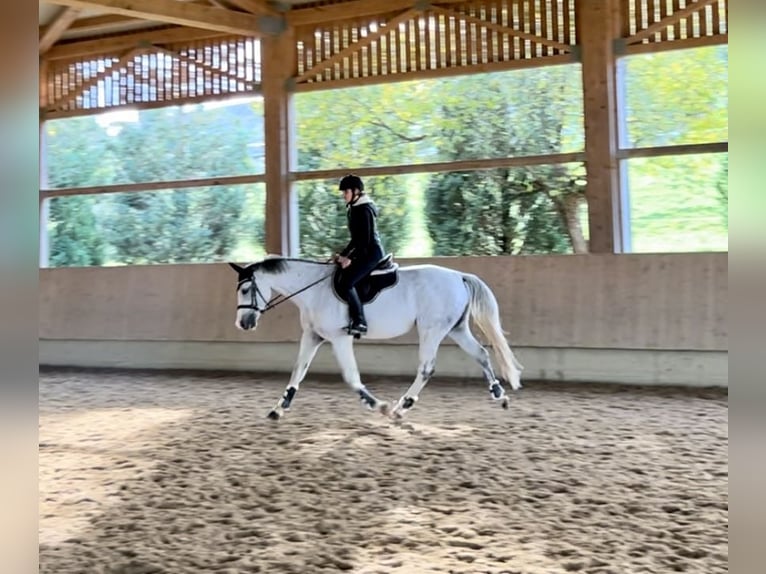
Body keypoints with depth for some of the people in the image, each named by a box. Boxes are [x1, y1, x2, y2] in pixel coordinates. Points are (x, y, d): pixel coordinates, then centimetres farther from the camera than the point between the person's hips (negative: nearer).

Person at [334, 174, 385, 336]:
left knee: (346, 282, -23)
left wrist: (351, 258, -21)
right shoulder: (354, 209, 15)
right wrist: (343, 254, 16)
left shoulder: (363, 209, -14)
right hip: (365, 251, 11)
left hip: (371, 252, -11)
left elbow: (365, 239, -20)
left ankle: (359, 322, -23)